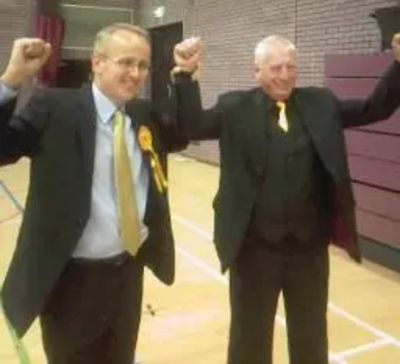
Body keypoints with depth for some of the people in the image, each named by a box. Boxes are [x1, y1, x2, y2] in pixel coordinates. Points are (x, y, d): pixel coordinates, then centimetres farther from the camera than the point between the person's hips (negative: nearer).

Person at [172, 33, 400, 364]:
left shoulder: (321, 103, 4)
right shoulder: (235, 107, -4)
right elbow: (193, 126, -13)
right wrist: (186, 75, -25)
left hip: (310, 246, 3)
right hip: (255, 247, -2)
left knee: (311, 337, 21)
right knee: (250, 336, 17)